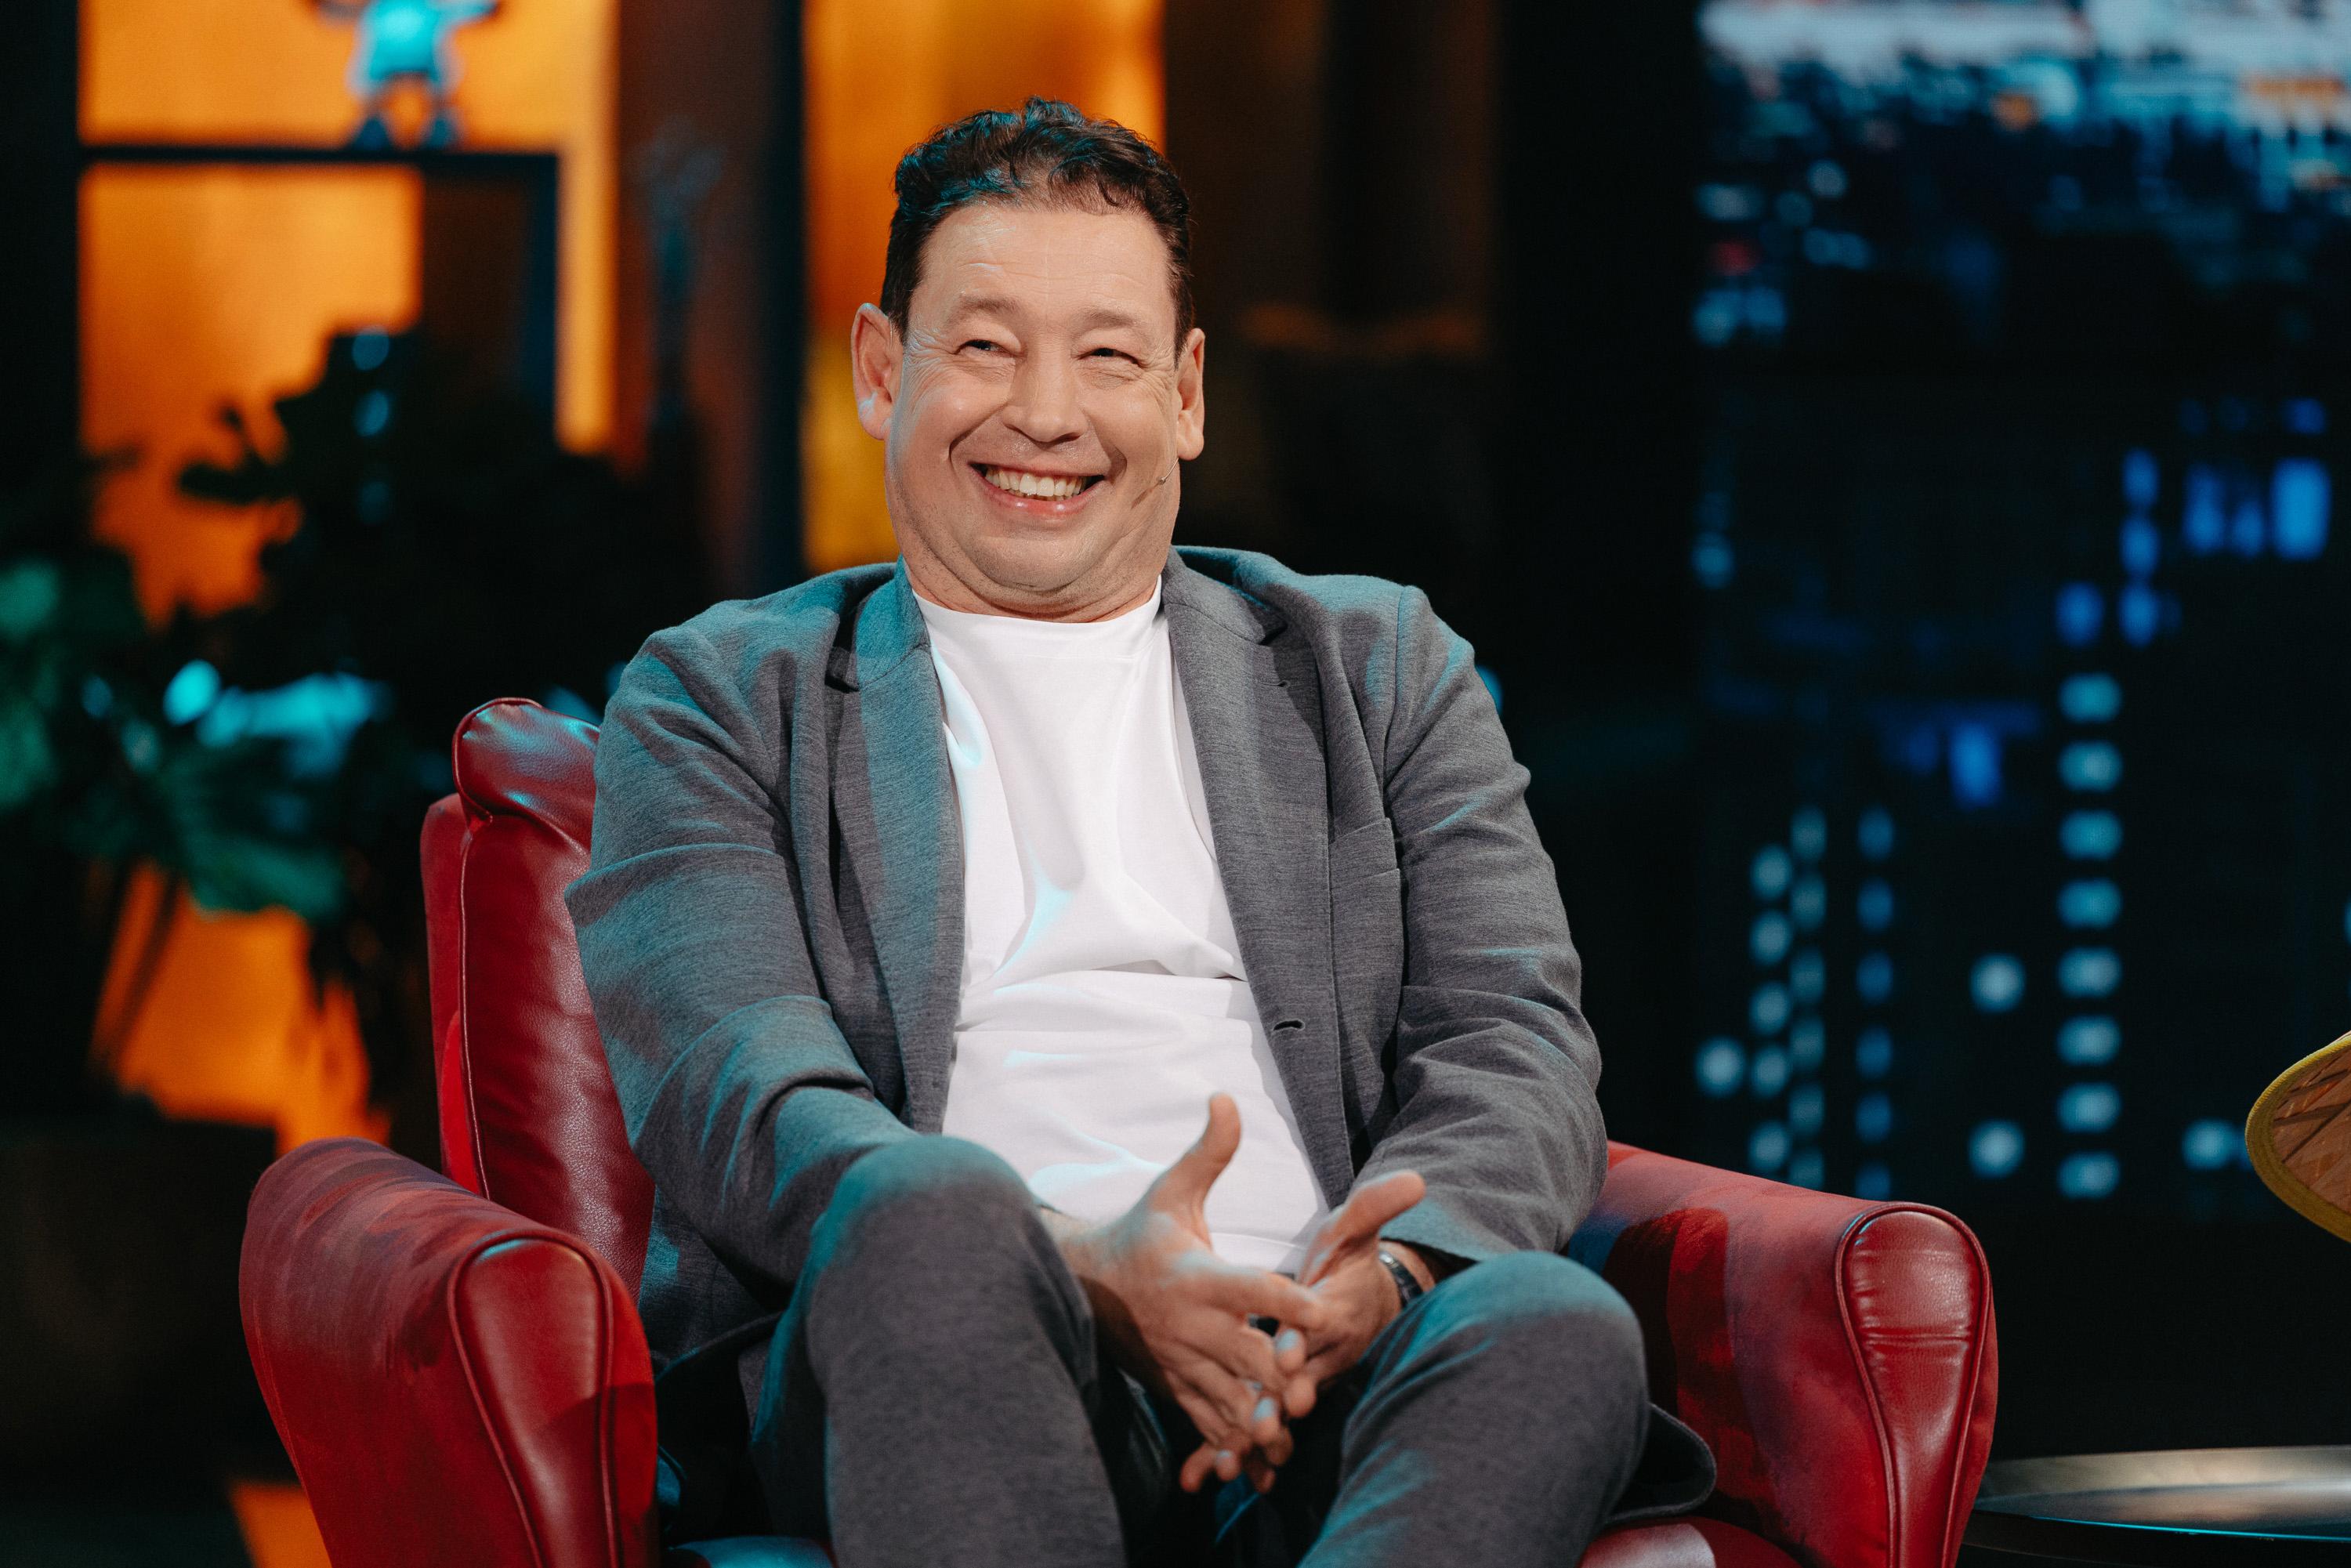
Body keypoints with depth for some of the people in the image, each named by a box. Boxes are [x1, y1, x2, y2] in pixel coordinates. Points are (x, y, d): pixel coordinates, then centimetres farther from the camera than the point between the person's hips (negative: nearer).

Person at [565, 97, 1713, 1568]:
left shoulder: (1376, 665, 26)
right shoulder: (719, 698, 18)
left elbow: (1513, 1047, 13)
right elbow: (732, 1089, 1)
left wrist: (1382, 1278, -12)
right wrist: (1080, 1271, -19)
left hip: (1314, 1375, 2)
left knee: (1560, 1327, -33)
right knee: (943, 1212, -38)